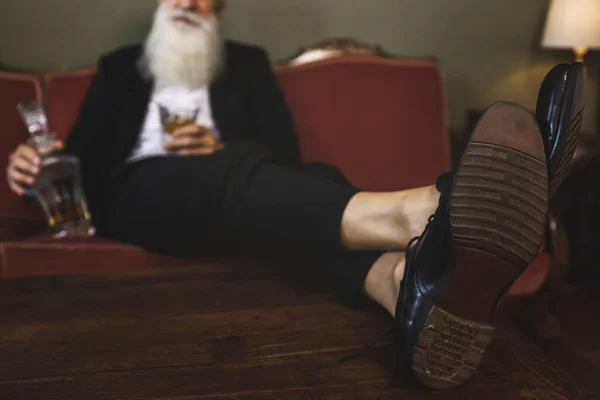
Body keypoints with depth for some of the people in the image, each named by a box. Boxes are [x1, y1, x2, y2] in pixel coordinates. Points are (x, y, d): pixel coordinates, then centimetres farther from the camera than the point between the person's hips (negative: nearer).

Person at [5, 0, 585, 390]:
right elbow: (82, 155, 15)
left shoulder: (247, 63, 24)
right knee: (240, 171, -36)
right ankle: (417, 214, -64)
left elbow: (285, 150, 10)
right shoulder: (119, 67, 25)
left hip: (225, 193, 2)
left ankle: (409, 283, -66)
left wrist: (221, 148, -10)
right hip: (141, 194, -1)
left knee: (314, 179, -32)